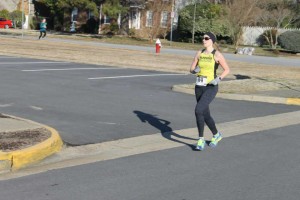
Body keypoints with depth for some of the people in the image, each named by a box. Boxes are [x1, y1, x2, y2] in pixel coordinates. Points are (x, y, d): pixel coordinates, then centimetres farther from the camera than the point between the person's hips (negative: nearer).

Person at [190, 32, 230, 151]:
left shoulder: (217, 54, -6)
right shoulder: (199, 53, 7)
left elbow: (227, 69, 0)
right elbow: (191, 69, 10)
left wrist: (218, 79, -15)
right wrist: (195, 70, -13)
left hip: (211, 88, -6)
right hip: (199, 87, 6)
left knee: (198, 110, -22)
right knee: (205, 115, 14)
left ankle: (201, 140, -11)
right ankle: (216, 135, 38)